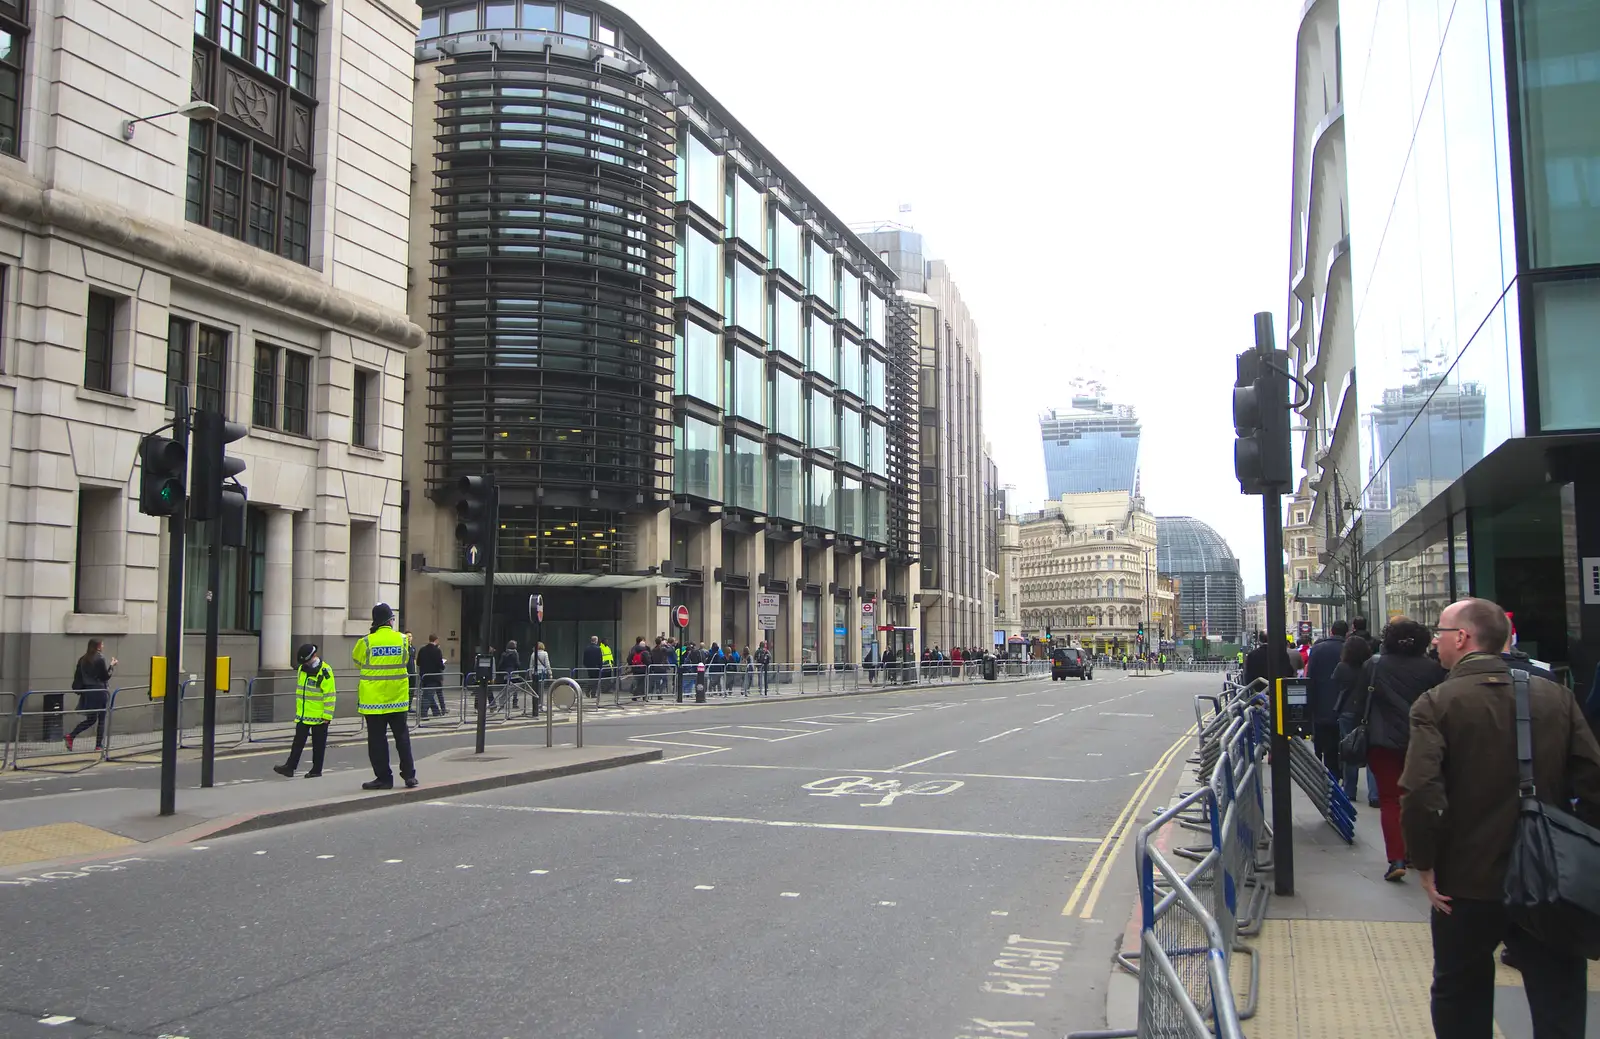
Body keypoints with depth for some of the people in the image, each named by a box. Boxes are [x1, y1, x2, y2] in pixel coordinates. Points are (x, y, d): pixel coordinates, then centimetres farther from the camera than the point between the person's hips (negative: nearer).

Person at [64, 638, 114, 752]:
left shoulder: (82, 660, 7)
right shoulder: (100, 659, -11)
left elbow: (77, 676, 9)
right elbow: (105, 676, -9)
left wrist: (79, 690, 19)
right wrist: (112, 666, 2)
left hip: (87, 693, 6)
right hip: (100, 692, -6)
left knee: (90, 719, 16)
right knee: (101, 719, 3)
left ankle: (71, 736, -1)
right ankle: (99, 746, 3)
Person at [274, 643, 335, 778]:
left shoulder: (325, 672, -15)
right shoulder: (302, 669, 7)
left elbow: (330, 696, -15)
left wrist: (327, 715, -16)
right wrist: (298, 709, 21)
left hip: (319, 716, -6)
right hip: (303, 715, 6)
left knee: (318, 744, 5)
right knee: (298, 741, 4)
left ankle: (316, 769, 13)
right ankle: (290, 767, 3)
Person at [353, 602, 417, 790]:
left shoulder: (366, 642, -9)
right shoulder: (401, 639, -3)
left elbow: (356, 660, 7)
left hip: (373, 699, -2)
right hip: (397, 697, 3)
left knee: (377, 738, 4)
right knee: (402, 735, 13)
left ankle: (383, 777, 7)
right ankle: (409, 774, 13)